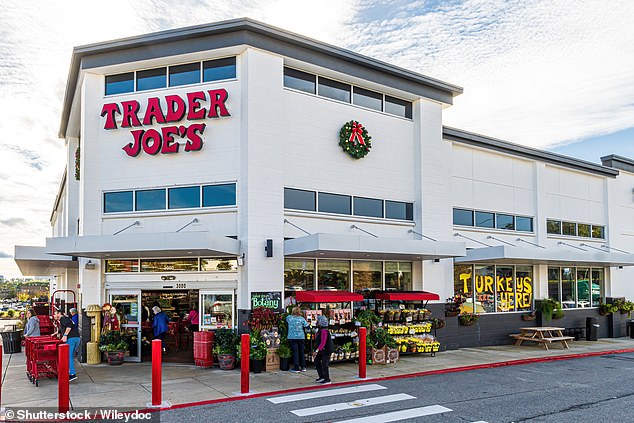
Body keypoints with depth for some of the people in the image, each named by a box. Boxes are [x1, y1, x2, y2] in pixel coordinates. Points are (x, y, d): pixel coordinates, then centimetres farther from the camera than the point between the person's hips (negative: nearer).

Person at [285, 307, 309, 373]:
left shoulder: (289, 317, -2)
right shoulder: (302, 319, -2)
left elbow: (286, 322, 19)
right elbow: (307, 326, -5)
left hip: (292, 337, -1)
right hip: (301, 337, 1)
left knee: (295, 352, 1)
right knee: (301, 352, 11)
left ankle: (296, 368, 1)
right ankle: (303, 367, 18)